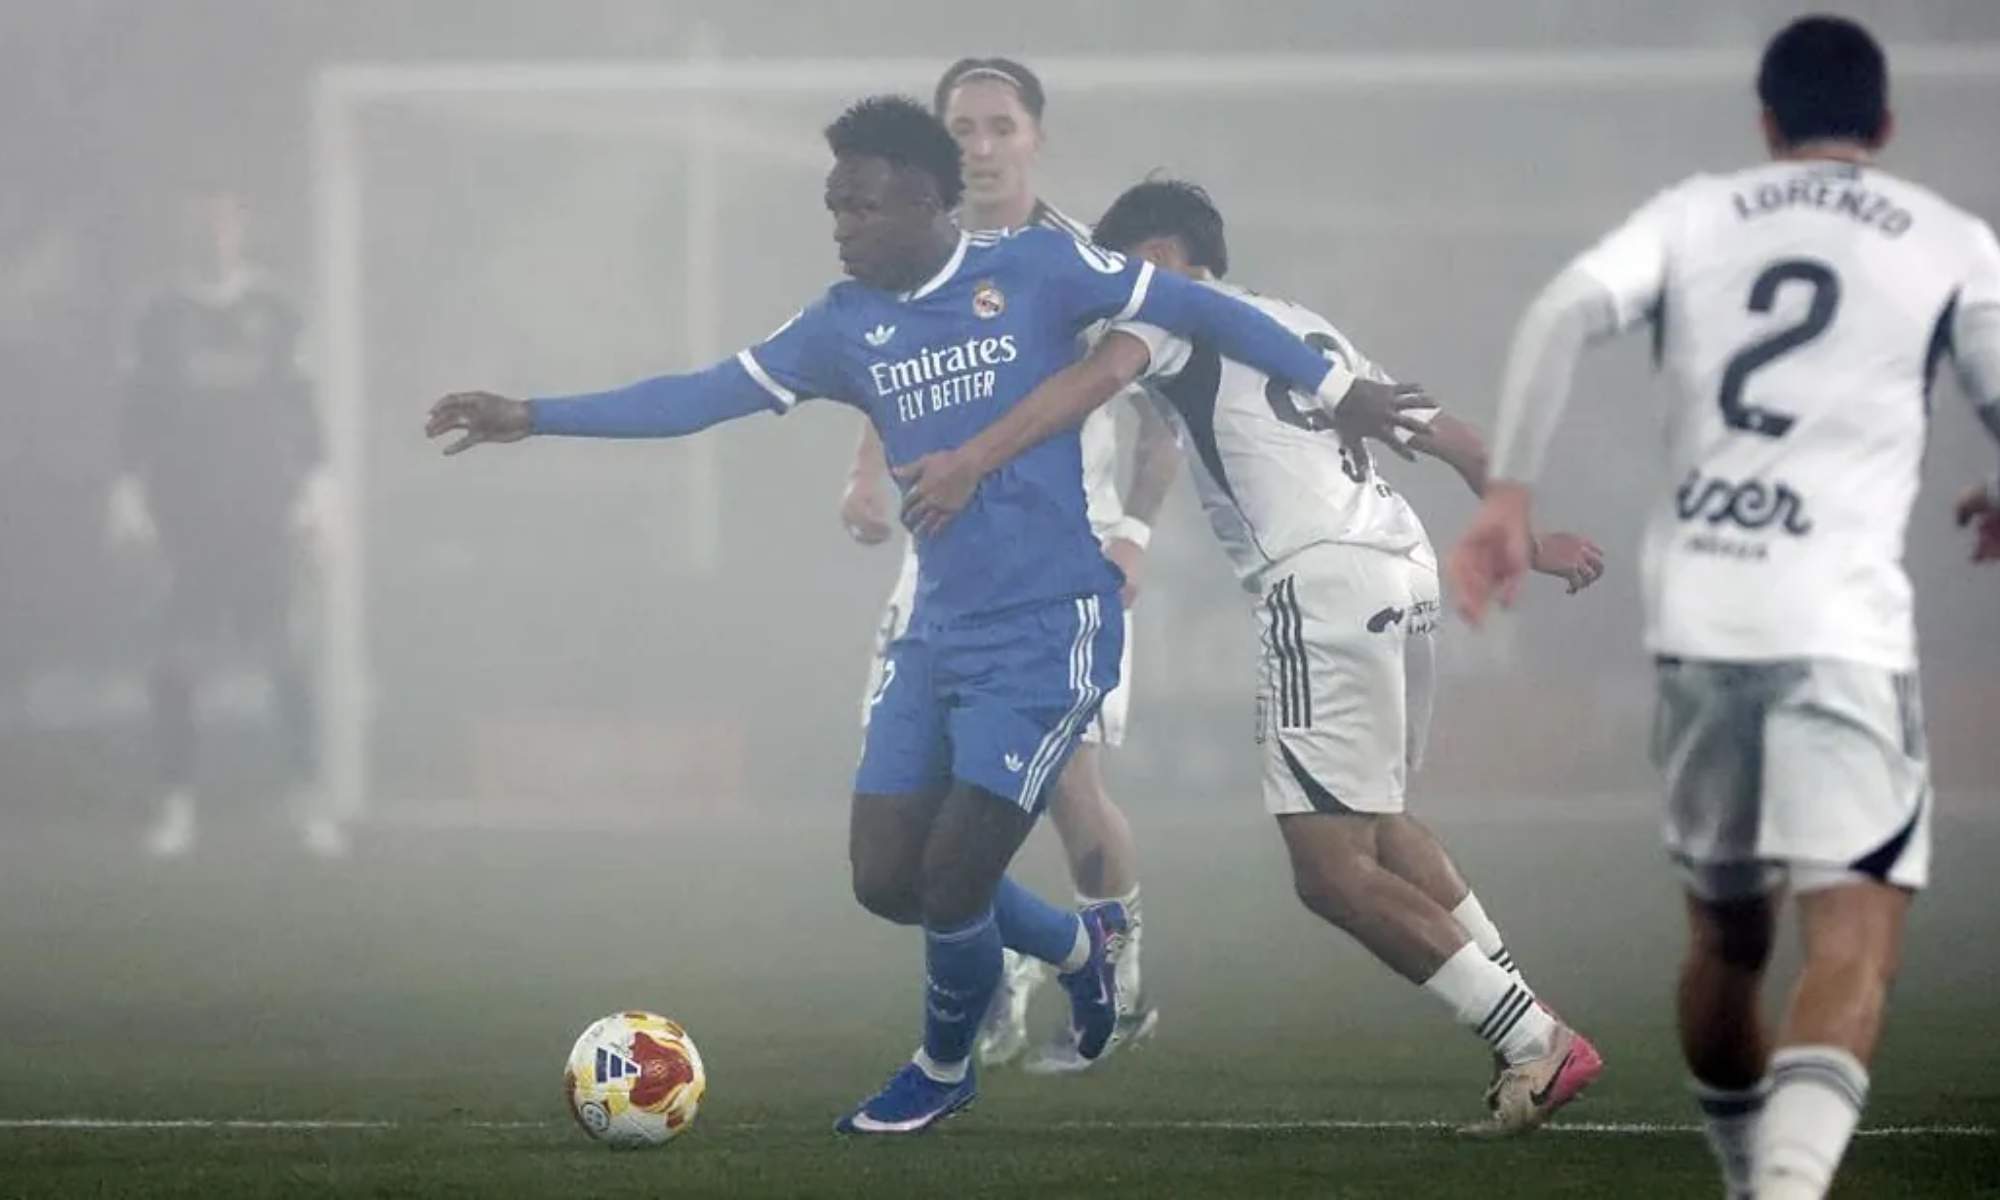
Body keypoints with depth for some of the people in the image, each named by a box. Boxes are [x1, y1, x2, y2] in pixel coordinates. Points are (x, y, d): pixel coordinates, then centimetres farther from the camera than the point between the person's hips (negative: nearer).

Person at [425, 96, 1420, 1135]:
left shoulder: (1035, 270, -9)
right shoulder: (845, 326, 4)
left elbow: (1190, 308, -3)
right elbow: (705, 395, 3)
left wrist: (1335, 390, -3)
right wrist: (534, 417, -2)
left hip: (1048, 632, -6)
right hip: (938, 636, 6)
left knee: (951, 882, -9)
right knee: (887, 879, 4)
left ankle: (943, 1072, 20)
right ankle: (1081, 947, 30)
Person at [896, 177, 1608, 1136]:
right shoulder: (1309, 330, 29)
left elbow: (1102, 374, -14)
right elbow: (1452, 438, 34)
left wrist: (972, 460, -21)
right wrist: (1529, 537, 46)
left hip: (1319, 578, -9)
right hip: (1407, 566, 9)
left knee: (1332, 870, -9)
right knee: (1376, 825, 27)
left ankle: (1533, 1046, -11)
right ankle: (1533, 1029, 25)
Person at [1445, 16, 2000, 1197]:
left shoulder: (1695, 214, 15)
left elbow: (1566, 311, -1)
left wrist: (1508, 495, 0)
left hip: (1698, 622, 4)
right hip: (1846, 627, -4)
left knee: (1726, 938, 21)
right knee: (1854, 948, -12)